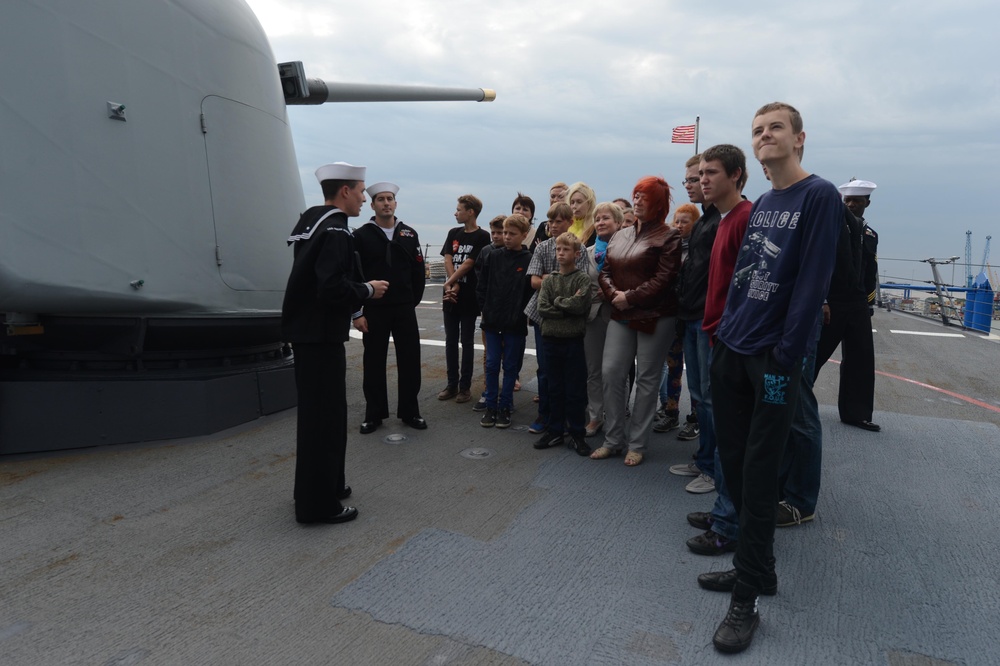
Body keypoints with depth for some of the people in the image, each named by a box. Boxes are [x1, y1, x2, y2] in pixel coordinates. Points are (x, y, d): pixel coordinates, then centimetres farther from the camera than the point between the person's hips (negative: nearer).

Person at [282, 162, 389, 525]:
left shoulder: (309, 221, 12)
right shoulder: (335, 231, -18)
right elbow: (333, 288, -28)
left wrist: (358, 290, 13)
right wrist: (368, 290, -12)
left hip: (305, 331, 10)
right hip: (320, 335, -10)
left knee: (314, 411, 20)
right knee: (325, 416, -1)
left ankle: (318, 485, 35)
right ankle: (319, 503, 10)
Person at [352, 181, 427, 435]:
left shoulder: (409, 234, 6)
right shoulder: (361, 236, -2)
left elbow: (418, 272, 9)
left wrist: (414, 301, 5)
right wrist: (356, 312, -7)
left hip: (405, 309, 2)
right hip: (373, 310, -2)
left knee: (410, 361, 5)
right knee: (374, 364, 6)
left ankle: (410, 412, 19)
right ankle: (374, 414, 19)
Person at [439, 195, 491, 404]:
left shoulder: (482, 236, -7)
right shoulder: (453, 233, 11)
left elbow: (468, 264, -12)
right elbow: (447, 260, 1)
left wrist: (450, 284, -8)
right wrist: (453, 286, -11)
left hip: (469, 296, -5)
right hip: (451, 295, 5)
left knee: (467, 341, 2)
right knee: (451, 340, 8)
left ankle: (465, 386, 9)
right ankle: (452, 384, 17)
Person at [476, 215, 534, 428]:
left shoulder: (529, 260, -5)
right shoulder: (493, 257, 4)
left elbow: (533, 290, -5)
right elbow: (481, 286, 8)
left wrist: (524, 315, -8)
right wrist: (485, 309, 2)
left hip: (516, 324, -2)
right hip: (492, 322, 2)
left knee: (510, 366, 8)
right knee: (492, 364, 7)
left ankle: (504, 407, 18)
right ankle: (490, 406, 17)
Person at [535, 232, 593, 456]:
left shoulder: (582, 278, -2)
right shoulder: (549, 280, 8)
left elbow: (581, 305, -17)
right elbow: (542, 308, -4)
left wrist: (558, 301, -6)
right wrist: (568, 308, -11)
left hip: (574, 339, -3)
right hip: (551, 338, 4)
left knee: (575, 389, 3)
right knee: (554, 388, 12)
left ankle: (576, 434, 14)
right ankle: (555, 431, 22)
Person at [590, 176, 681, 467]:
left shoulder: (668, 237, -4)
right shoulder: (620, 236, 15)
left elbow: (664, 279, -15)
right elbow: (605, 271, 11)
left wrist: (630, 297, -16)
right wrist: (613, 295, -8)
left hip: (654, 317, -5)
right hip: (621, 316, 6)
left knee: (646, 379, 3)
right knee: (611, 373, 1)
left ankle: (637, 445, 14)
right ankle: (613, 440, 14)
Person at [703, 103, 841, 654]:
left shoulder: (820, 197, -8)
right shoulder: (760, 204, 14)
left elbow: (811, 284, -15)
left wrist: (784, 359, -18)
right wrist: (724, 335, 8)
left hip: (773, 358, -7)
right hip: (731, 350, 7)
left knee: (758, 476, -1)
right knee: (733, 462, 12)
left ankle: (746, 599, 11)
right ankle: (757, 568, 30)